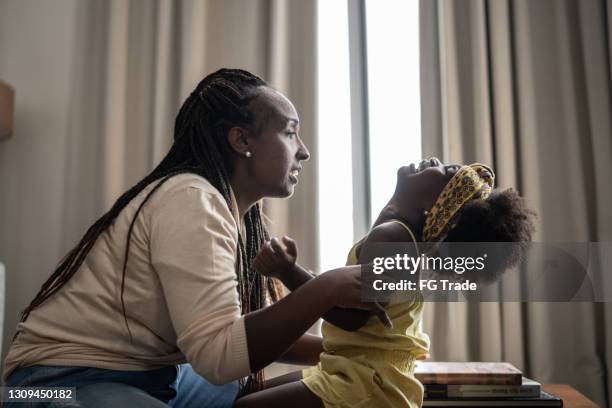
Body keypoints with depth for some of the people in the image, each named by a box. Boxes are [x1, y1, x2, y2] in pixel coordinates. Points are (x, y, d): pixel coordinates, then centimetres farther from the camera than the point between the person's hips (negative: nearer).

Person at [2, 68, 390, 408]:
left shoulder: (240, 215, 4)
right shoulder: (191, 200, -23)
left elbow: (253, 330, 8)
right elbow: (218, 354, -30)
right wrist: (328, 289, -27)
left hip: (155, 376, 9)